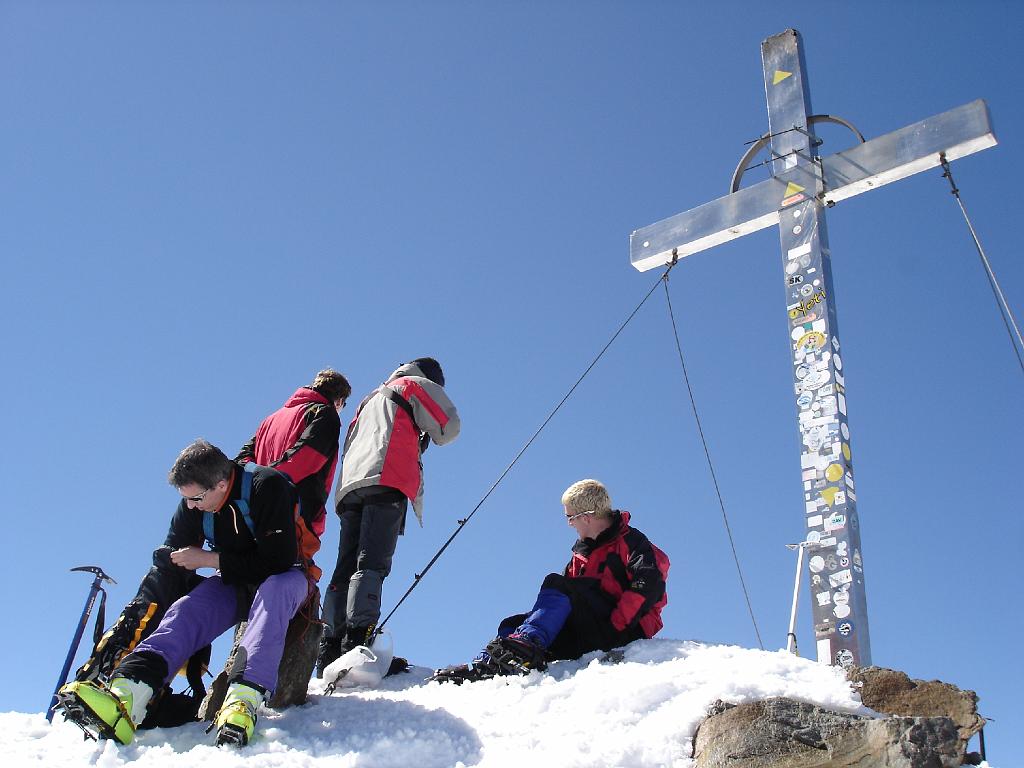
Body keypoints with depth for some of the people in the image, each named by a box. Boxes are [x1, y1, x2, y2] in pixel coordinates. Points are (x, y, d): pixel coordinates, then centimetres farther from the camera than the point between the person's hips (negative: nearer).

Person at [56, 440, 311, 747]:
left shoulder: (268, 487, -26)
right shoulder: (193, 505, -7)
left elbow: (278, 561, -30)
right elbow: (169, 566, 0)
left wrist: (208, 559, -24)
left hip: (282, 578, -5)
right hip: (234, 583, 5)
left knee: (278, 586, -40)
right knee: (186, 610, -24)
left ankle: (245, 697, -53)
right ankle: (125, 695, -47)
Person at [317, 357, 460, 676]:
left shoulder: (371, 398, 39)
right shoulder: (417, 384, 18)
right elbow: (449, 426, 10)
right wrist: (425, 437, 29)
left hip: (350, 484, 7)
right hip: (385, 481, -7)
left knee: (346, 568, 0)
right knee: (372, 563, -19)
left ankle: (330, 649, -11)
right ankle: (357, 642, -33)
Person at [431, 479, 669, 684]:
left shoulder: (630, 541, -3)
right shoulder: (582, 552, 23)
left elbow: (649, 584, -19)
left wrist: (614, 626, -24)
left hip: (625, 630, -8)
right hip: (584, 634, 8)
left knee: (555, 585, -26)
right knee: (513, 624, -6)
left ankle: (526, 645, -45)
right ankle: (482, 665, -29)